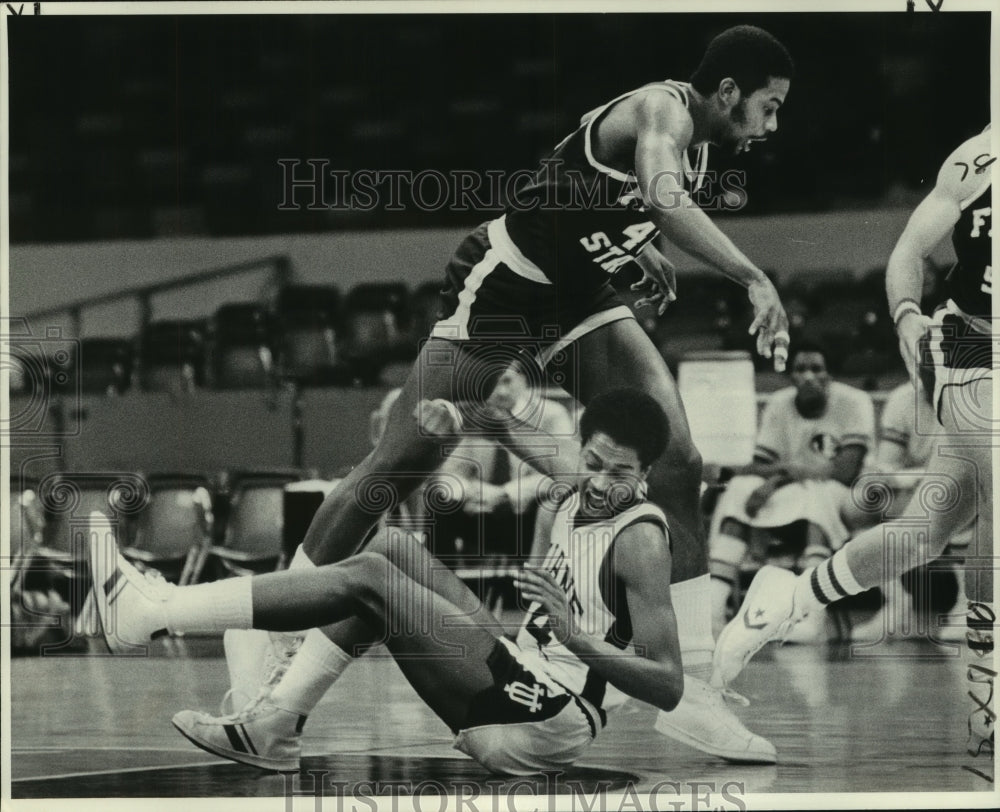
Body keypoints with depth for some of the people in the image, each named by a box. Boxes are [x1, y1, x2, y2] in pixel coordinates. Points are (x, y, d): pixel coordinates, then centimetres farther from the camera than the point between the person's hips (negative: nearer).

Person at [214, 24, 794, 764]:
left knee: (676, 462, -7)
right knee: (395, 469, -3)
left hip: (578, 294, 8)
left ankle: (693, 681, -7)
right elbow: (664, 198, -46)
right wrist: (755, 280, -48)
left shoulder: (695, 135, 4)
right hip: (501, 288, -8)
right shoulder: (662, 112, -23)